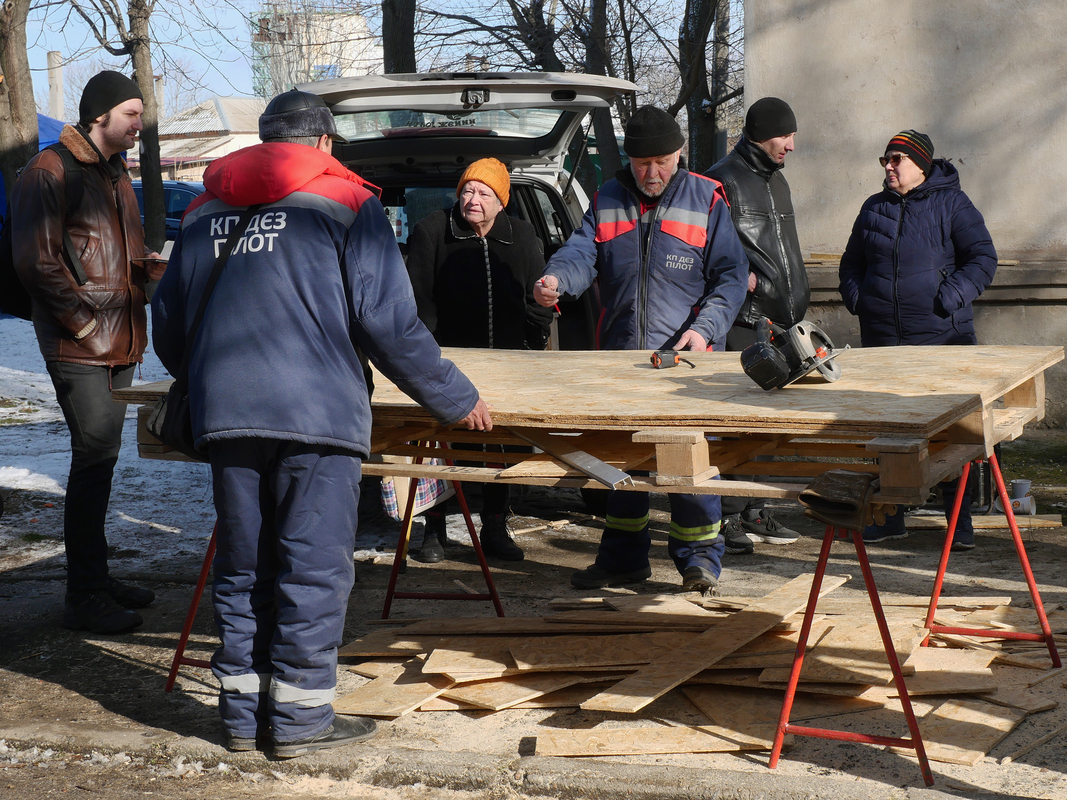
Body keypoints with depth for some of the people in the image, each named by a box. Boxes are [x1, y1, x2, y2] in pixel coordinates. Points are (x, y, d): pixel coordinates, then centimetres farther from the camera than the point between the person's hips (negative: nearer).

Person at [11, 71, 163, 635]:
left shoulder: (116, 175, 20)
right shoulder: (50, 171, -8)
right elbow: (36, 263, -14)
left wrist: (153, 268, 6)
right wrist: (86, 323, -15)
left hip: (120, 344, 9)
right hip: (79, 348, -9)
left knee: (100, 460, 14)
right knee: (94, 458, -9)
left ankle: (96, 577, 24)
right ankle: (84, 597, -3)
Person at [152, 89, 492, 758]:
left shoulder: (206, 210, 16)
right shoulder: (347, 204, 1)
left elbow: (167, 322, 22)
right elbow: (388, 321, -5)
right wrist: (457, 399, 5)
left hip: (224, 411, 5)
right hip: (316, 409, -5)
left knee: (244, 567, 14)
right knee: (314, 566, 3)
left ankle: (244, 712, 19)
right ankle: (300, 719, 7)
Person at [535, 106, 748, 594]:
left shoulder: (706, 200, 1)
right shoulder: (608, 200, 11)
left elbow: (730, 276, -1)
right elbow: (583, 251, -1)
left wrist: (704, 328, -15)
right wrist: (556, 278, -24)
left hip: (686, 357, -4)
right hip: (620, 354, 4)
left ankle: (698, 555, 10)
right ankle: (623, 557, 24)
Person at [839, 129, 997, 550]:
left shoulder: (951, 203, 1)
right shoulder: (873, 208, 15)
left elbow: (983, 258, -2)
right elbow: (851, 263, 25)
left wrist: (952, 295, -14)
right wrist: (854, 294, 6)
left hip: (942, 339, -4)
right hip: (882, 338, 5)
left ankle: (960, 518, 7)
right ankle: (889, 515, 18)